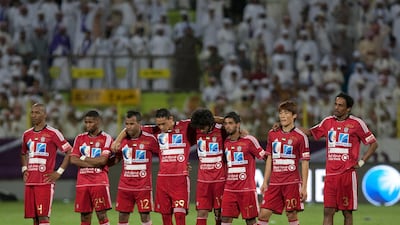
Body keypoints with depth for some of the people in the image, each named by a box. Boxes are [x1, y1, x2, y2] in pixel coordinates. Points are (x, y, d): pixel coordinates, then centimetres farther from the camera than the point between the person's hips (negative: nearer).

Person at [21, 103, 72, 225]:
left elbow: (69, 152, -3)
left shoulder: (53, 133, -5)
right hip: (30, 182, 6)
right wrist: (24, 169, 15)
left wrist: (59, 172, -7)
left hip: (45, 182, -6)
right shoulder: (27, 134, 14)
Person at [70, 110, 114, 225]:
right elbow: (73, 159, 1)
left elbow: (102, 160, -13)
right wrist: (93, 163, -9)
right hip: (82, 182, 4)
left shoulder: (106, 138, -1)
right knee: (85, 216, 5)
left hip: (100, 182, -4)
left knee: (101, 214, -6)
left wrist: (84, 158, -5)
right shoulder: (80, 138, 12)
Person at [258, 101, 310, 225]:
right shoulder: (272, 134, 11)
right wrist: (265, 182, 12)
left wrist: (304, 187, -7)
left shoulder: (300, 136, -3)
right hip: (274, 182, 4)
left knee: (291, 215, -2)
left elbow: (305, 163, -3)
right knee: (264, 213, -2)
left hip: (292, 183, -4)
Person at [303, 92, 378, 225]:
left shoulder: (356, 123, -2)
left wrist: (361, 162, -4)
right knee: (328, 211, -3)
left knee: (347, 212, 2)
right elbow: (309, 132, 20)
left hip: (348, 173, -4)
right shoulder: (328, 122, 10)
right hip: (330, 173, 4)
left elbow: (374, 144, 4)